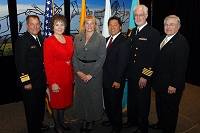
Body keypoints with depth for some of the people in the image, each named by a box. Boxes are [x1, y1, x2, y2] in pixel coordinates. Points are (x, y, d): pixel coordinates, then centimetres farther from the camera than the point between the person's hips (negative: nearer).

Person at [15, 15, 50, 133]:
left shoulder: (41, 39, 7)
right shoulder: (22, 40, -15)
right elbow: (20, 63, -18)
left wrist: (46, 77, 7)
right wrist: (26, 82, -20)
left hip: (41, 81, 8)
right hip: (30, 83, -7)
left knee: (41, 105, 22)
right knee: (31, 108, 10)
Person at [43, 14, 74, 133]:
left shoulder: (69, 39, 5)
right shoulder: (49, 41, -12)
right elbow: (48, 64, -14)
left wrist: (72, 75, 7)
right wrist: (53, 82, -16)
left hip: (68, 76, 6)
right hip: (56, 78, -5)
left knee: (64, 101, 19)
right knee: (56, 102, 11)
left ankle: (62, 122, 39)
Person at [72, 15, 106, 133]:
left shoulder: (101, 39, -4)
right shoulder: (78, 38, 6)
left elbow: (102, 58, -10)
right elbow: (74, 56, 4)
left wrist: (91, 74, -14)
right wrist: (78, 71, -8)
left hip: (94, 72, -3)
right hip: (80, 73, 3)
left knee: (93, 96, 7)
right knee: (81, 95, 10)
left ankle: (92, 120, 27)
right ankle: (84, 119, 29)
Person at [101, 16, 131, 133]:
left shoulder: (124, 42, -16)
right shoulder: (108, 40, 9)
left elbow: (123, 64, -19)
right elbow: (105, 59, 10)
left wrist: (118, 80, -19)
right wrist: (103, 76, 7)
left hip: (115, 81, -8)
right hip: (106, 79, 8)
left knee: (115, 103, 9)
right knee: (107, 102, 20)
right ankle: (111, 120, 42)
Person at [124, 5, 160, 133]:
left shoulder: (153, 33, -12)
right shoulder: (133, 31, 11)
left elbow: (153, 57, -16)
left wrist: (145, 76, -18)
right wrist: (128, 71, 8)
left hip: (143, 76, -6)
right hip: (131, 74, 7)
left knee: (143, 102, 8)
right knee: (131, 99, 20)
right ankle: (132, 120, 41)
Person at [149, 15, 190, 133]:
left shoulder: (182, 42, -18)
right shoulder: (163, 38, 9)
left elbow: (181, 66, -21)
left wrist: (174, 85, -21)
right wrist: (156, 78, 12)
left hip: (171, 85, -8)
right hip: (160, 82, 8)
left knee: (170, 110, 10)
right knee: (160, 106, 24)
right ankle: (161, 123, 45)